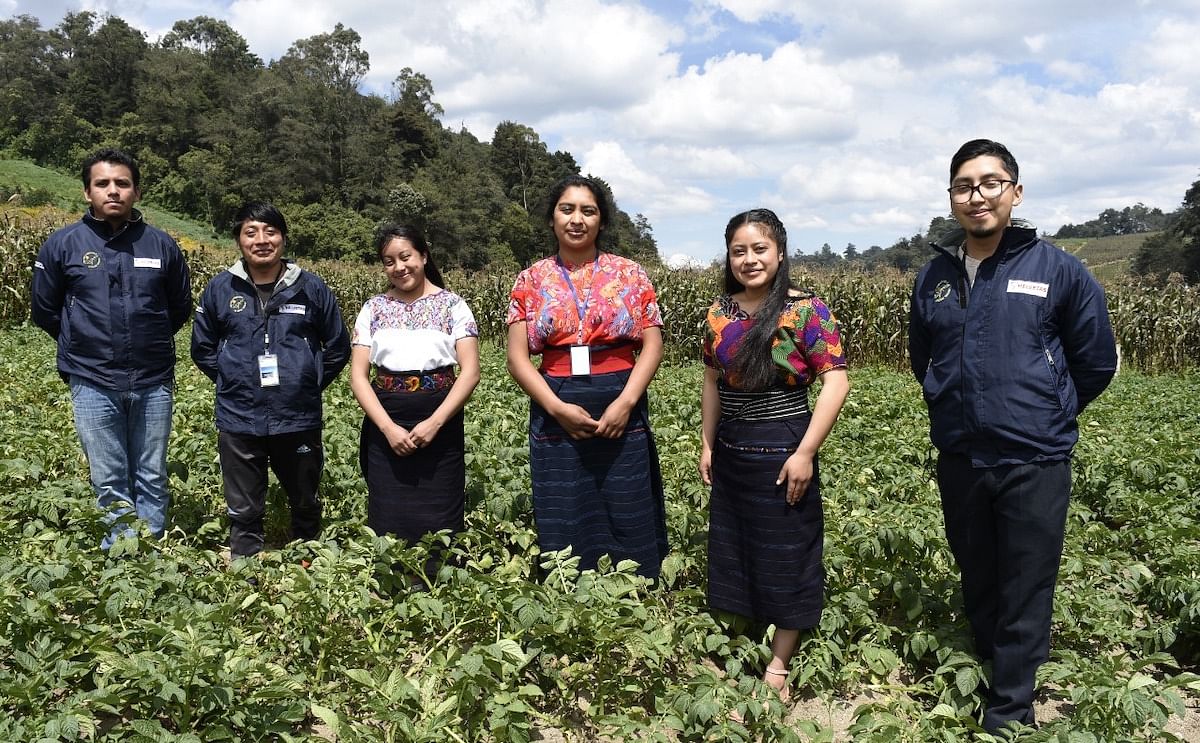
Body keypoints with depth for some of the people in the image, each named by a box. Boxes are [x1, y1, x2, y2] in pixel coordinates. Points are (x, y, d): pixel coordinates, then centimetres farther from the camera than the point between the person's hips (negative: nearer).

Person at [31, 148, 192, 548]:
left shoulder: (162, 244, 1)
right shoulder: (62, 244, -1)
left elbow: (180, 308, 16)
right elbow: (45, 311, 11)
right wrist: (85, 347, 15)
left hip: (153, 383, 1)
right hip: (93, 385, -1)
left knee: (152, 481, 9)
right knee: (110, 485, 5)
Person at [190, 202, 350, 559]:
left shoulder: (311, 287, -4)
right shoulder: (221, 288, -1)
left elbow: (338, 347, 7)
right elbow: (202, 348, 12)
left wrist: (310, 385, 2)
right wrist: (234, 383, 5)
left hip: (299, 419, 0)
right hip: (239, 422, 0)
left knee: (306, 505, 18)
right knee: (244, 512, 11)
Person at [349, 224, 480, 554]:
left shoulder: (452, 305, 1)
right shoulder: (373, 308, 7)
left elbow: (470, 372, -6)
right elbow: (358, 376, 1)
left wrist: (434, 423, -16)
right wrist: (388, 427, -12)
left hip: (440, 426, -2)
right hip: (386, 428, 2)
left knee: (439, 527, 1)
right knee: (387, 527, 5)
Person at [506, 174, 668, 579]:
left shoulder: (629, 274, 4)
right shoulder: (531, 280, 5)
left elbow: (652, 344, 0)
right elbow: (517, 357, 1)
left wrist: (626, 402, -13)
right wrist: (558, 408, -12)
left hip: (621, 414, 0)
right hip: (556, 415, 1)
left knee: (630, 526, 5)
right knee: (562, 533, 6)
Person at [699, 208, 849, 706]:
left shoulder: (806, 310, -12)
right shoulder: (719, 314, 5)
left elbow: (836, 382, -15)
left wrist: (805, 453, -19)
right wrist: (707, 444, 12)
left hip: (781, 452, -6)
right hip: (730, 454, 6)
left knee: (786, 559, 6)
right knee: (733, 556, 15)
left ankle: (777, 670, 22)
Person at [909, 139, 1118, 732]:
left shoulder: (1058, 270, -6)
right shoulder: (934, 276, 4)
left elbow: (1096, 361, 4)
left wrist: (1044, 415, 9)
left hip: (1034, 464, -4)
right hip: (958, 460, 4)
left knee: (1024, 600, 3)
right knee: (976, 586, 18)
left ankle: (1009, 713, 16)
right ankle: (990, 672, 37)